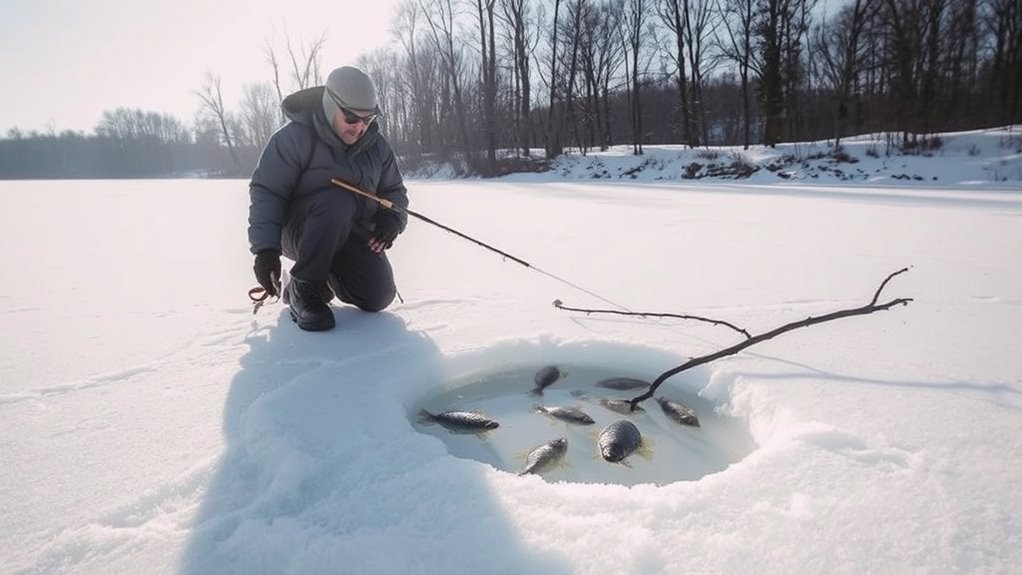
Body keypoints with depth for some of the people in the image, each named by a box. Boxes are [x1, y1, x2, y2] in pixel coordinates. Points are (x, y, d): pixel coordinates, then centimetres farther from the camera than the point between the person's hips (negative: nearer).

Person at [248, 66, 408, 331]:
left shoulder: (377, 145, 2)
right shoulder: (295, 137, -14)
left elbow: (394, 191, 11)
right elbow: (265, 191, -14)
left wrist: (392, 218, -12)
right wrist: (265, 248, -23)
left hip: (355, 235, 5)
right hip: (300, 232, -4)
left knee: (378, 297, -15)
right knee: (337, 201, -37)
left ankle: (332, 272, 19)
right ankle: (304, 288, -18)